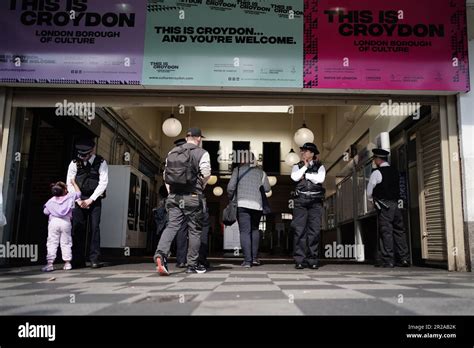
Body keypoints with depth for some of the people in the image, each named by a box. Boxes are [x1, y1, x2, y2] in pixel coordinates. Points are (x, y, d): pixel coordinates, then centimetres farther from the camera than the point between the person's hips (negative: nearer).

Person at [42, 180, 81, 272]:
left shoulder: (51, 201, 2)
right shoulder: (69, 197, -1)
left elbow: (45, 212, 6)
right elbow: (78, 193, 14)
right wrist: (74, 183, 26)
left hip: (53, 222, 0)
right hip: (65, 222, 0)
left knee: (52, 243, 1)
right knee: (66, 243, 8)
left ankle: (50, 263, -3)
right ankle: (67, 263, 9)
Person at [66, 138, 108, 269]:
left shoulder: (101, 163, -4)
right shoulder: (75, 163, 2)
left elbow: (103, 183, -8)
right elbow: (70, 183, 4)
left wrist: (90, 200, -12)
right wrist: (78, 200, -6)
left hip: (94, 199, -2)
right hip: (78, 200, 2)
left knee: (95, 227, -6)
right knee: (78, 228, -1)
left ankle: (94, 259, -3)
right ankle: (78, 260, 3)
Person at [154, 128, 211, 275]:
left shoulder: (172, 152, 12)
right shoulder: (202, 153, -3)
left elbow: (165, 174, 11)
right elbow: (206, 175, -9)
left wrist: (171, 191, 16)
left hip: (174, 196, 4)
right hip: (192, 197, -4)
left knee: (171, 226, 1)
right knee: (194, 230, 7)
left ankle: (161, 253, -22)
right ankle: (192, 264, 15)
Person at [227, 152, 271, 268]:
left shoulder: (238, 170, 5)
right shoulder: (260, 172, 10)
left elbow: (230, 187, -2)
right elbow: (267, 188, 7)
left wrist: (231, 198, 15)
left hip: (242, 203, -2)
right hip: (257, 204, 2)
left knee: (245, 231, 0)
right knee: (255, 229, 19)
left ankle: (247, 260, -4)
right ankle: (255, 257, 14)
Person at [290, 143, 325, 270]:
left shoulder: (320, 166, 13)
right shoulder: (297, 166, 16)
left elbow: (320, 179, -7)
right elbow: (295, 177, -5)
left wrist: (305, 175, -1)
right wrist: (305, 166, 1)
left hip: (315, 201, 0)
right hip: (300, 201, 1)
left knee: (314, 230, -3)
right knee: (299, 230, -4)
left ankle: (313, 260, 1)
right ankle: (300, 260, -2)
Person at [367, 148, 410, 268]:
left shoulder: (377, 173, -7)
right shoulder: (395, 172, 12)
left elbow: (369, 193, -2)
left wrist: (376, 197, 16)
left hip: (383, 205, -6)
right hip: (395, 203, 6)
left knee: (386, 231, -5)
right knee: (399, 230, 8)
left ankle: (388, 260, -4)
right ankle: (404, 259, 11)